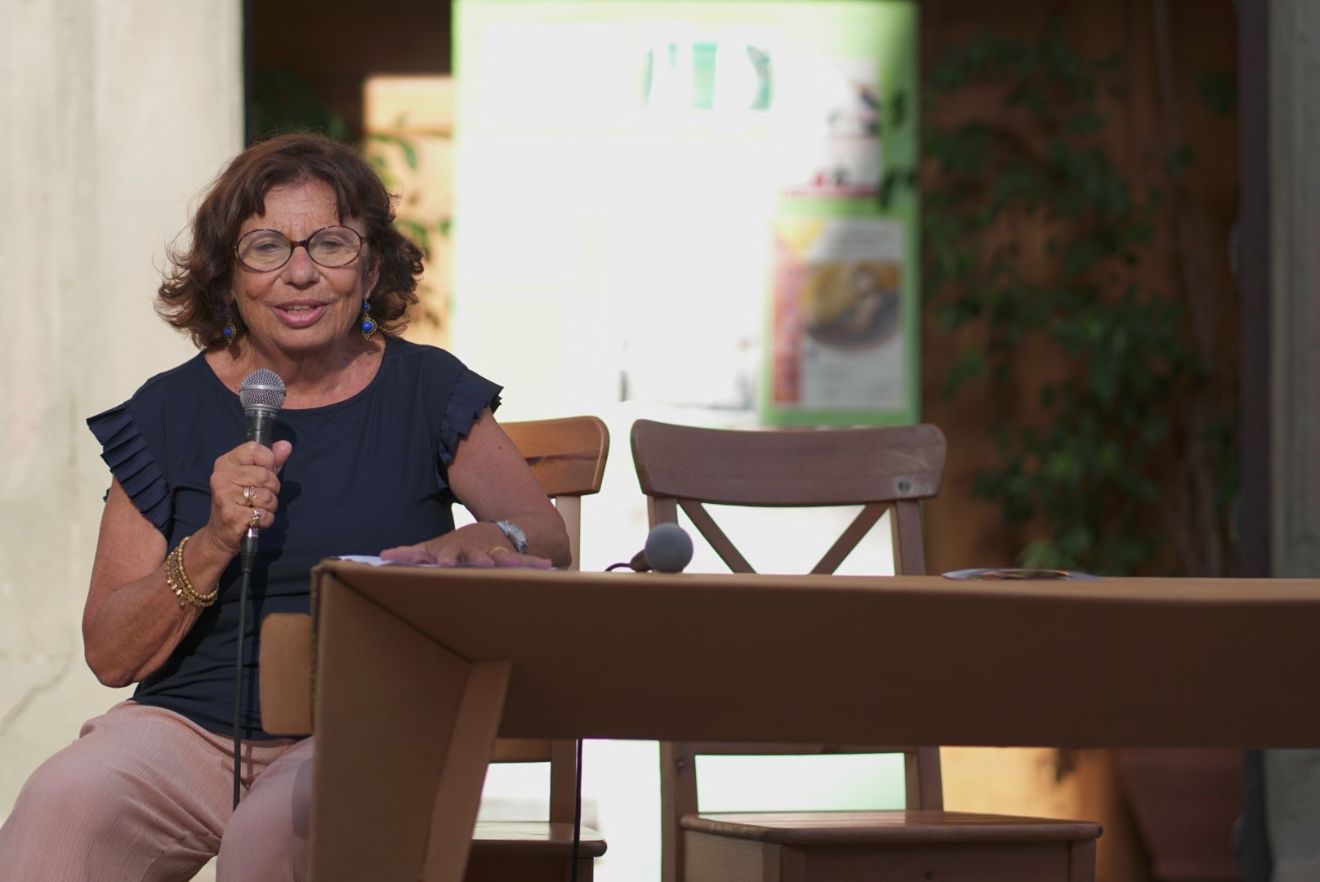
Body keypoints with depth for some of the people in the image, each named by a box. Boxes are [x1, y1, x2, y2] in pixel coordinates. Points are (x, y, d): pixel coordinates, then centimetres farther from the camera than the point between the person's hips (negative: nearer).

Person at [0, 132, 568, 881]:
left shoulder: (427, 392, 8)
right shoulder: (169, 413, 8)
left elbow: (550, 536, -1)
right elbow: (111, 656, 4)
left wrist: (489, 541, -25)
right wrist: (213, 545, -14)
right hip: (189, 727, 1)